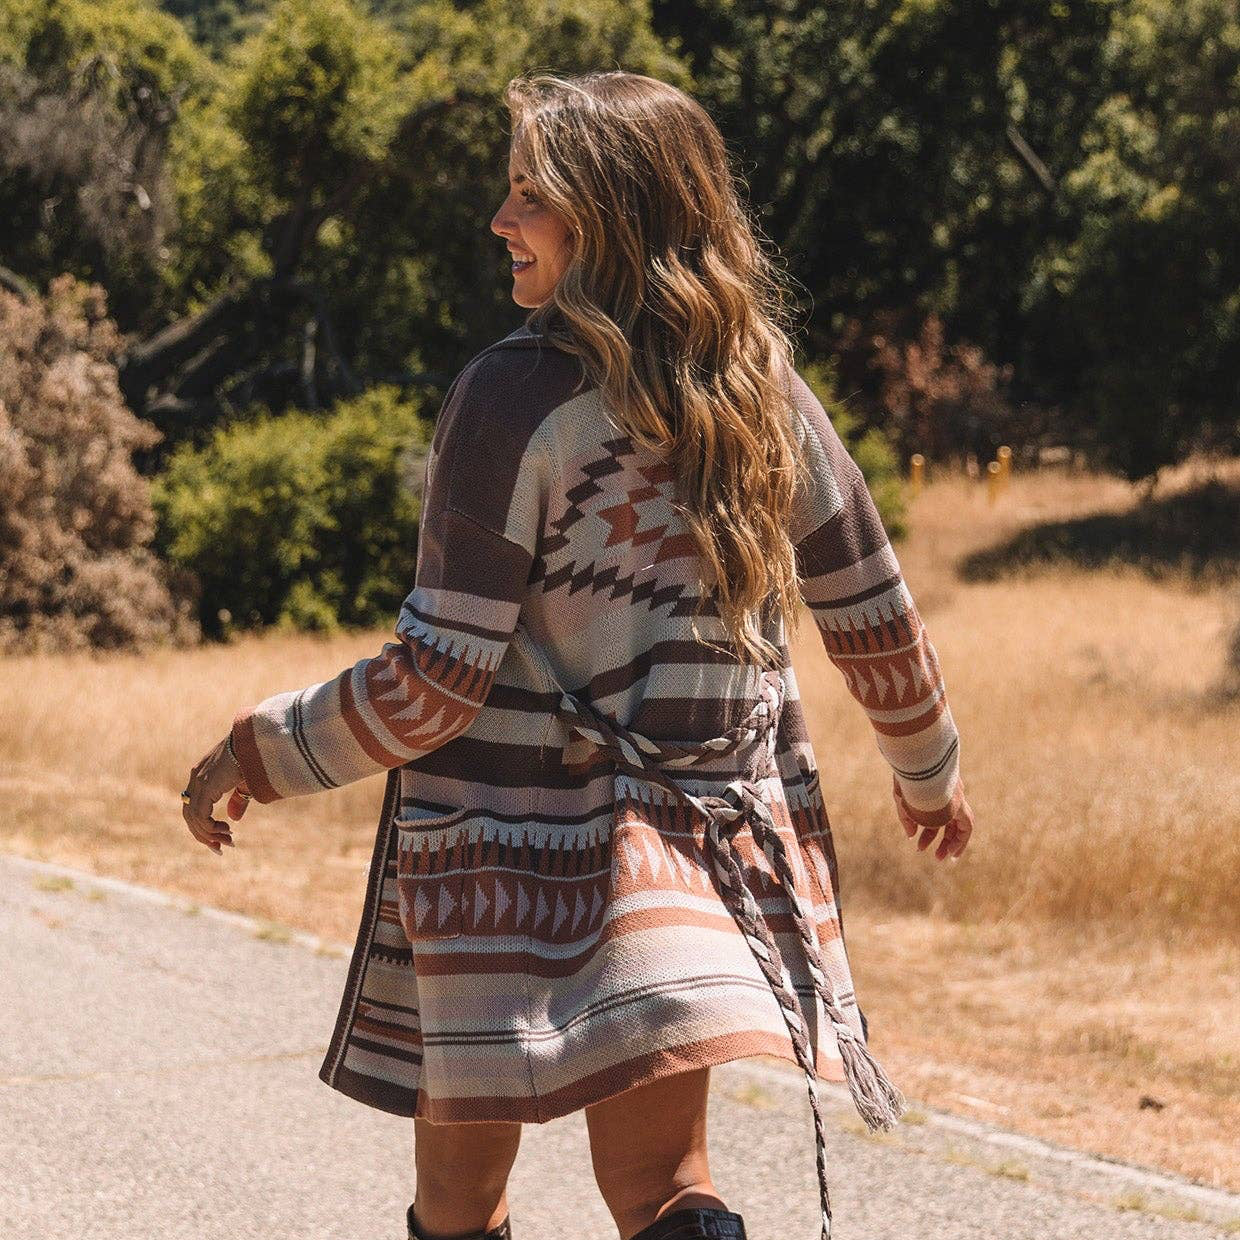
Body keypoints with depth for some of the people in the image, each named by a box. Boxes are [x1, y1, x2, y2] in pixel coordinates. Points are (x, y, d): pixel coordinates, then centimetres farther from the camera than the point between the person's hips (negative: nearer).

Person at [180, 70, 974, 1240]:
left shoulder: (516, 397, -13)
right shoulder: (765, 393, 4)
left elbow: (438, 679, -14)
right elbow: (876, 620, 12)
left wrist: (259, 752, -1)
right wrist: (929, 767, 30)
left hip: (504, 847, -5)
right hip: (707, 832, 5)